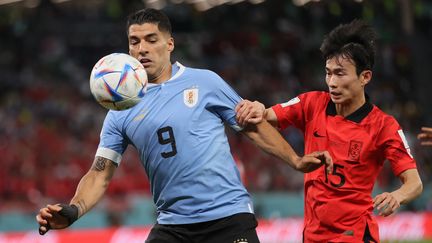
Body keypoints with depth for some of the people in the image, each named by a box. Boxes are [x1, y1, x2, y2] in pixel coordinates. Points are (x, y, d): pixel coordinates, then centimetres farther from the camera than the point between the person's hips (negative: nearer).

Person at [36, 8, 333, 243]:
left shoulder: (205, 82, 2)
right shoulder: (121, 112, 7)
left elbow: (253, 126, 11)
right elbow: (101, 174, 3)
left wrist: (296, 160, 3)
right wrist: (73, 210, -15)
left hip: (228, 217, -2)